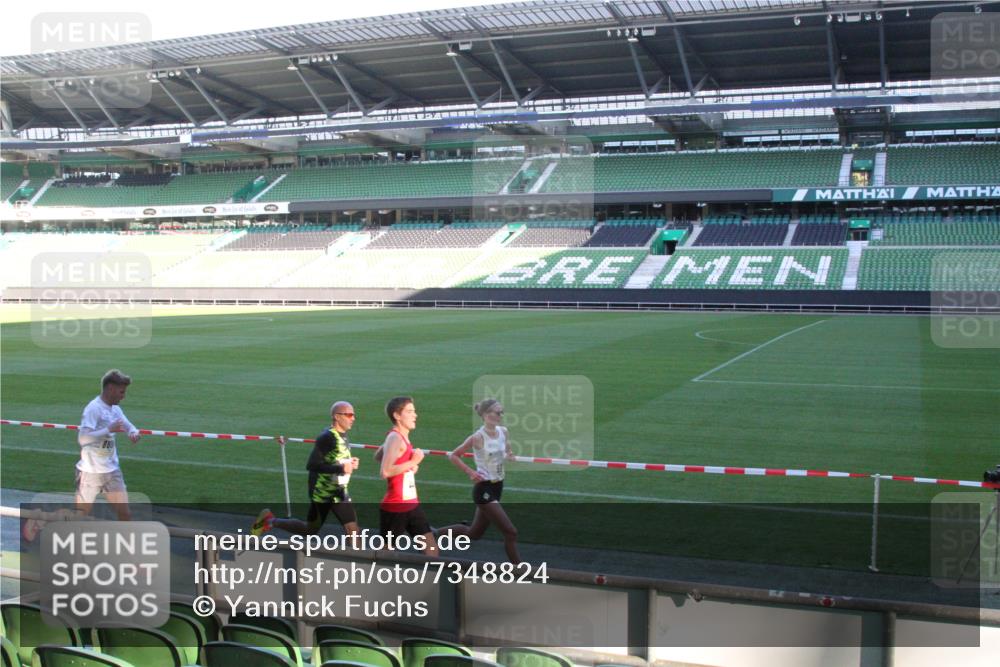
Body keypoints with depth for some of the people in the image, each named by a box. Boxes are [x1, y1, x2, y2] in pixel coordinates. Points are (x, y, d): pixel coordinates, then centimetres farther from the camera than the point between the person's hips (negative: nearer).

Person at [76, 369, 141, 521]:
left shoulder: (115, 409, 5)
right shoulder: (93, 408, -18)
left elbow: (128, 426, 14)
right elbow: (82, 438, -28)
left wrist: (134, 433, -10)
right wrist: (109, 430, -34)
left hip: (112, 470, 6)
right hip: (91, 472, -6)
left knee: (125, 514, 1)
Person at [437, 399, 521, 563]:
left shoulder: (504, 432, 2)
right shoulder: (478, 437, -16)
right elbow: (453, 456, -8)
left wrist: (509, 455, -4)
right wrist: (470, 472, -16)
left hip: (497, 487, 8)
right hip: (484, 489, -8)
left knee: (474, 534, 19)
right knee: (510, 532, -11)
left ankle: (436, 533, 36)